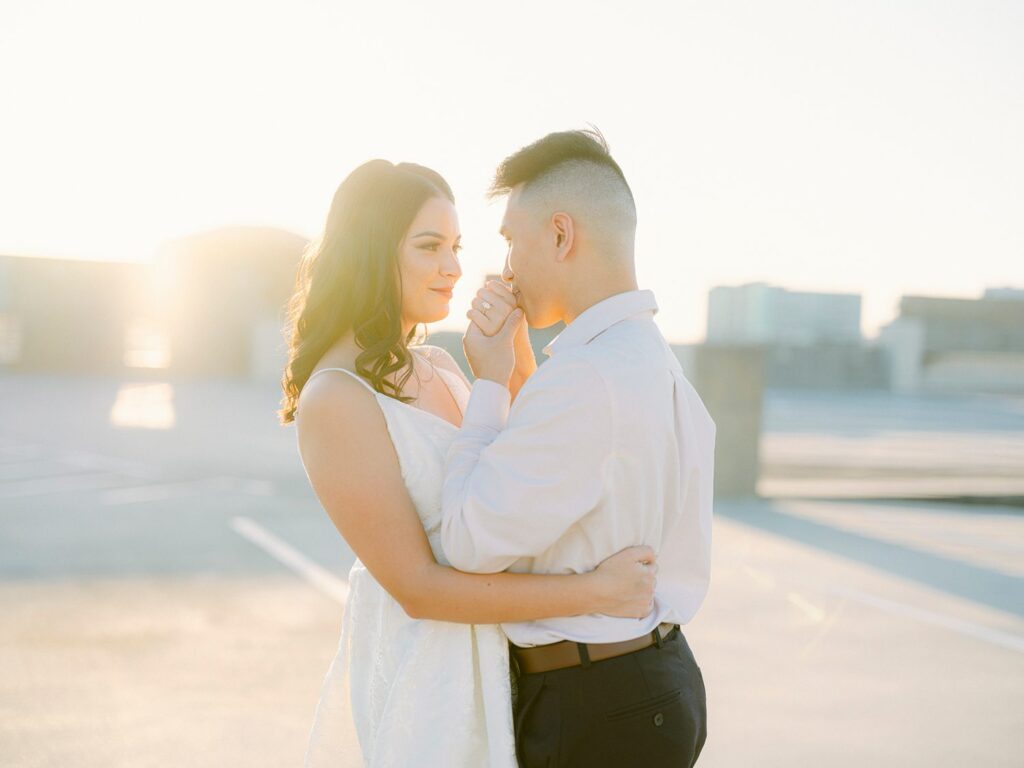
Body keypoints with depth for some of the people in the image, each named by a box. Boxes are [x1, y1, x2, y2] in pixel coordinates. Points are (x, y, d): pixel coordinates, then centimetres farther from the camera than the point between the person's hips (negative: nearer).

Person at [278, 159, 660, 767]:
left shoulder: (440, 366, 5)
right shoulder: (333, 401, -20)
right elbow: (416, 587, -22)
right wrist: (593, 592, -24)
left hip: (490, 657, 8)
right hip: (418, 665, -7)